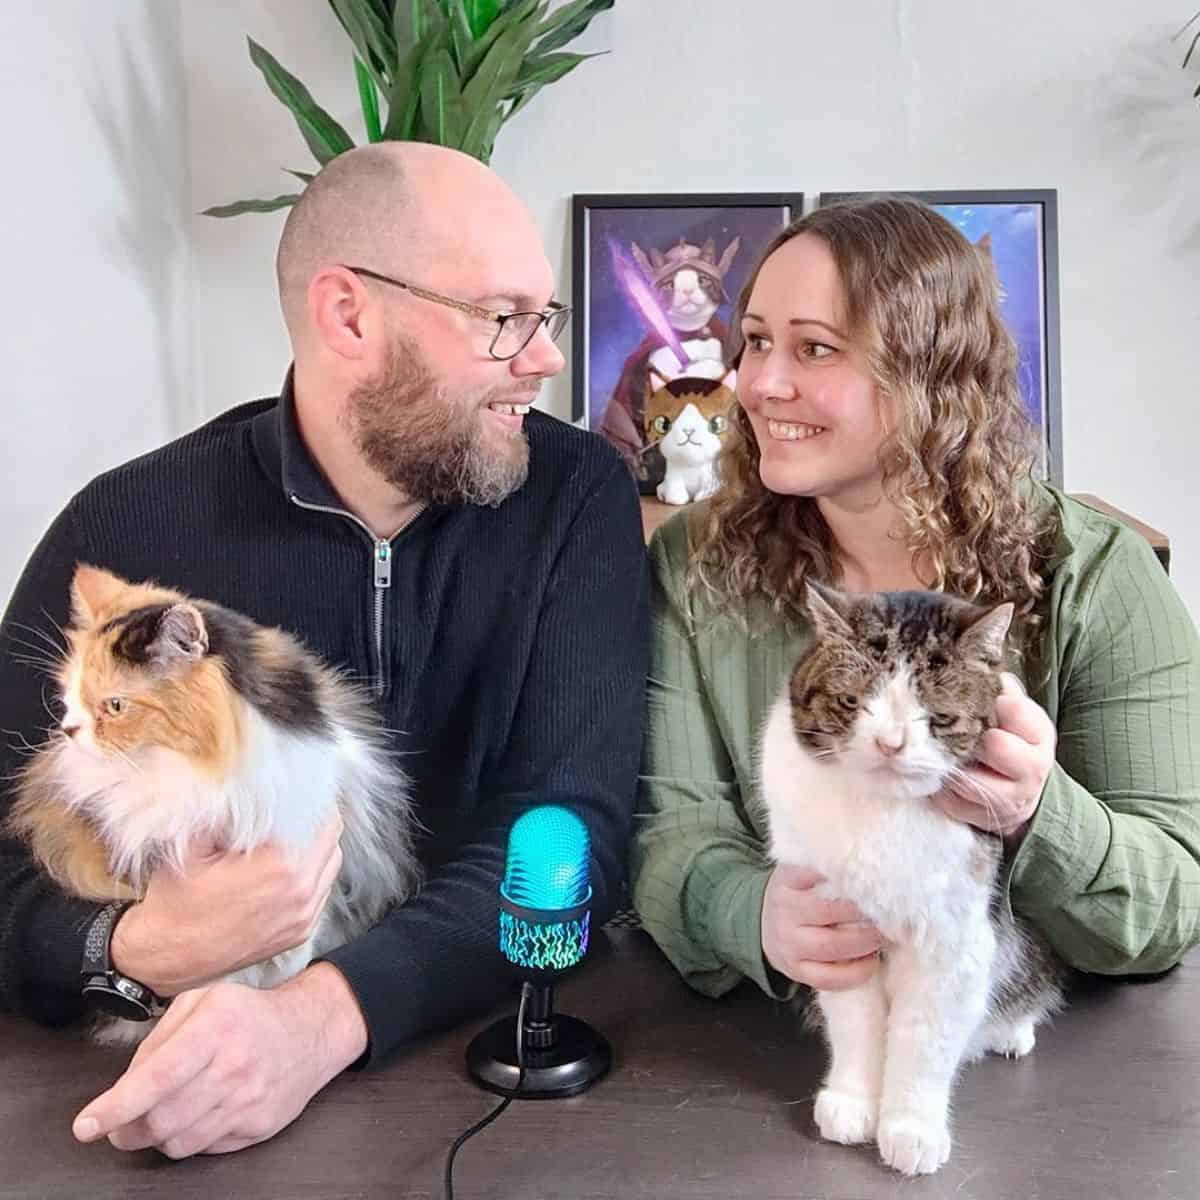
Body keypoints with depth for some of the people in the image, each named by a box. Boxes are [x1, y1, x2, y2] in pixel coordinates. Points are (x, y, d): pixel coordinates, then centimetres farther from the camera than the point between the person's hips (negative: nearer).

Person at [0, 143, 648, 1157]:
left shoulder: (577, 494, -7)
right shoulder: (126, 533, -7)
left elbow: (576, 820, -15)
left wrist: (329, 1011, -28)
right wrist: (137, 952, -26)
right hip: (196, 1070, 1)